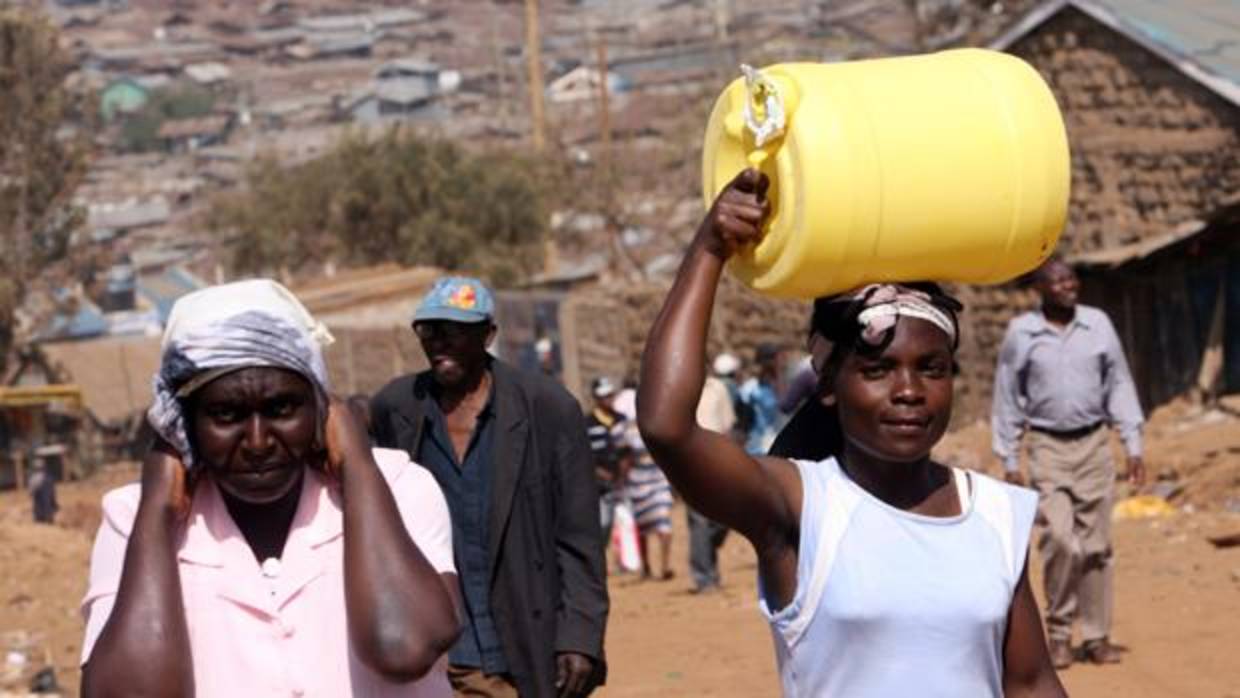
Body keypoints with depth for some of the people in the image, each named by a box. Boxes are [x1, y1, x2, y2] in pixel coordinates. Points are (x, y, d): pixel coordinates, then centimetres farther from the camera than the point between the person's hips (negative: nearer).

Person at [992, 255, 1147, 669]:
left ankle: (1097, 637, 12)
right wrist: (1009, 461, 0)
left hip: (1094, 444, 2)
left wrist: (1133, 445, 4)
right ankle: (1058, 631, 1)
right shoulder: (1021, 333, -2)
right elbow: (1007, 399, 3)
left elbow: (1119, 385, 9)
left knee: (1095, 545, 4)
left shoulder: (1098, 324, 4)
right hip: (1048, 448, -2)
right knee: (1060, 539, -14)